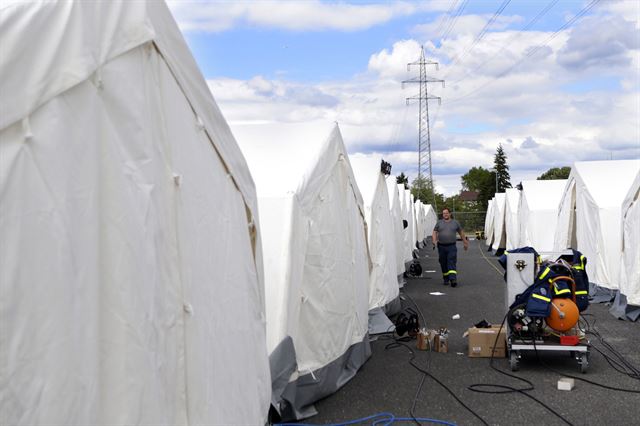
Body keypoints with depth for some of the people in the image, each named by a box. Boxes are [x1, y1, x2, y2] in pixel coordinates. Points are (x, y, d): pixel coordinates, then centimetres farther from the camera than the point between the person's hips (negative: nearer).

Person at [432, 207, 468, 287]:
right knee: (443, 264, 8)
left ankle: (453, 279, -22)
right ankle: (446, 279, 22)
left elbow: (461, 233, 17)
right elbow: (434, 232, 7)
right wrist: (434, 241, -11)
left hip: (451, 246, -2)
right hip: (441, 246, 2)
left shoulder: (455, 222, 8)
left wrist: (465, 242, 19)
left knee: (452, 263, -13)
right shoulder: (439, 223, 8)